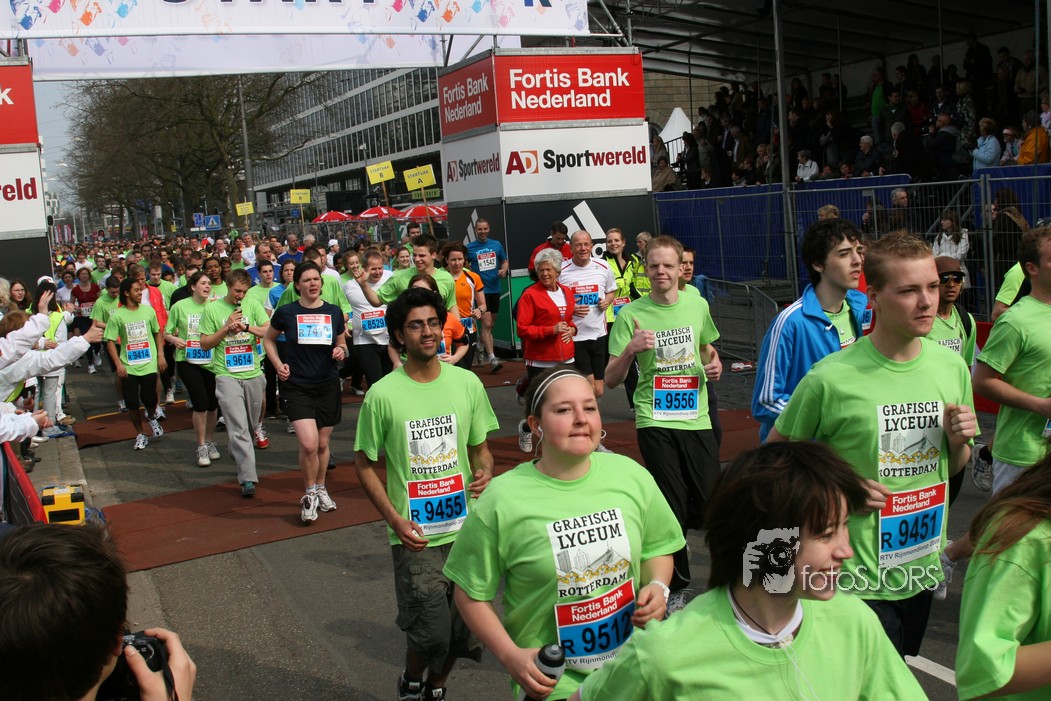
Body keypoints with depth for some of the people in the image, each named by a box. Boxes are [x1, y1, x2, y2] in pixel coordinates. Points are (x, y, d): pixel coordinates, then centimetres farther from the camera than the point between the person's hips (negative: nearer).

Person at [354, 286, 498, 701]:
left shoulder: (467, 383, 1)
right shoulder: (382, 395, -7)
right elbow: (365, 465, 1)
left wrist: (485, 472, -10)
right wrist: (394, 518, -11)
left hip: (466, 527, 3)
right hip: (415, 535, -3)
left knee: (462, 630, 12)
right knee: (430, 634, -4)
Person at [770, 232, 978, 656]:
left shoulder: (952, 366, -1)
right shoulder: (830, 378, -19)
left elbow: (951, 469, 12)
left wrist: (958, 441, -10)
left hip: (923, 569, 6)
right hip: (859, 578, -6)